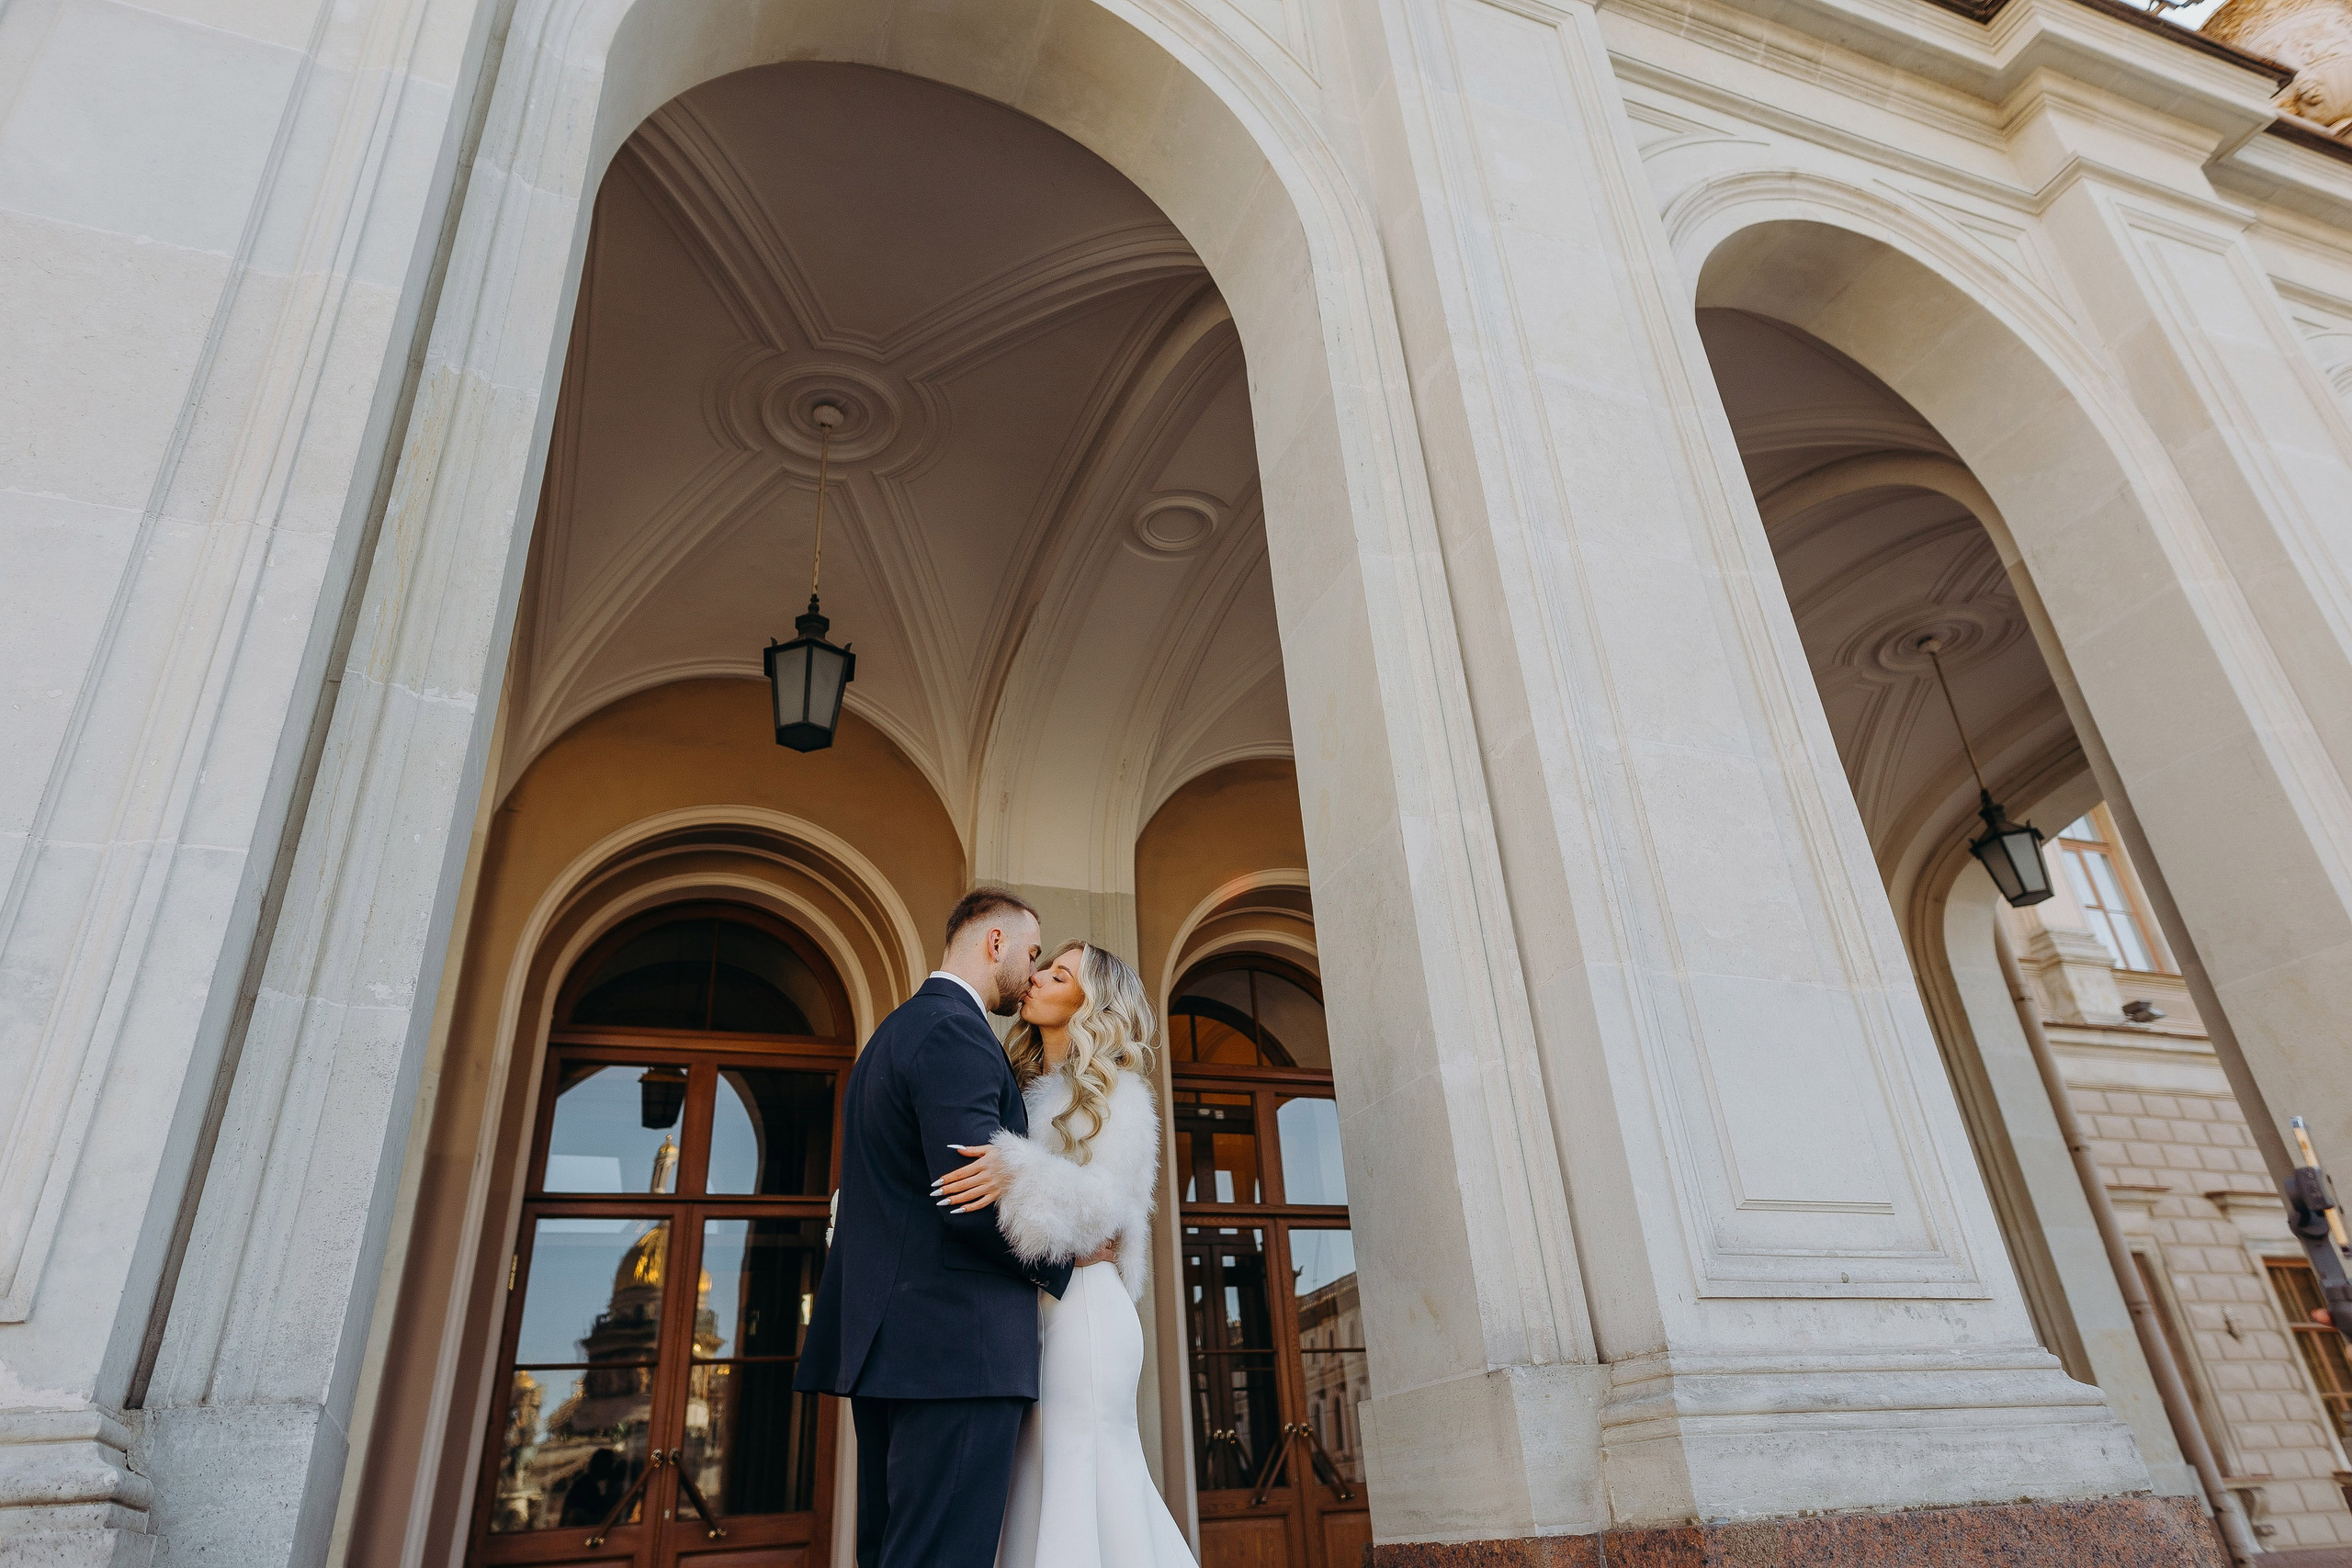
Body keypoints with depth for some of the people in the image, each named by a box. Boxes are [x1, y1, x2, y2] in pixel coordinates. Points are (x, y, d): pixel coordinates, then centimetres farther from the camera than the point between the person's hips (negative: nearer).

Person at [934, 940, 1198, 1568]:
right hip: (1024, 1305, 6)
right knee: (1035, 1480, 5)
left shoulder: (1115, 1092, 1)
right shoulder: (1022, 1088, 20)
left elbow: (1106, 1199, -12)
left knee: (1080, 1475, -8)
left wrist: (1022, 1178, -30)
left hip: (1079, 1303, -6)